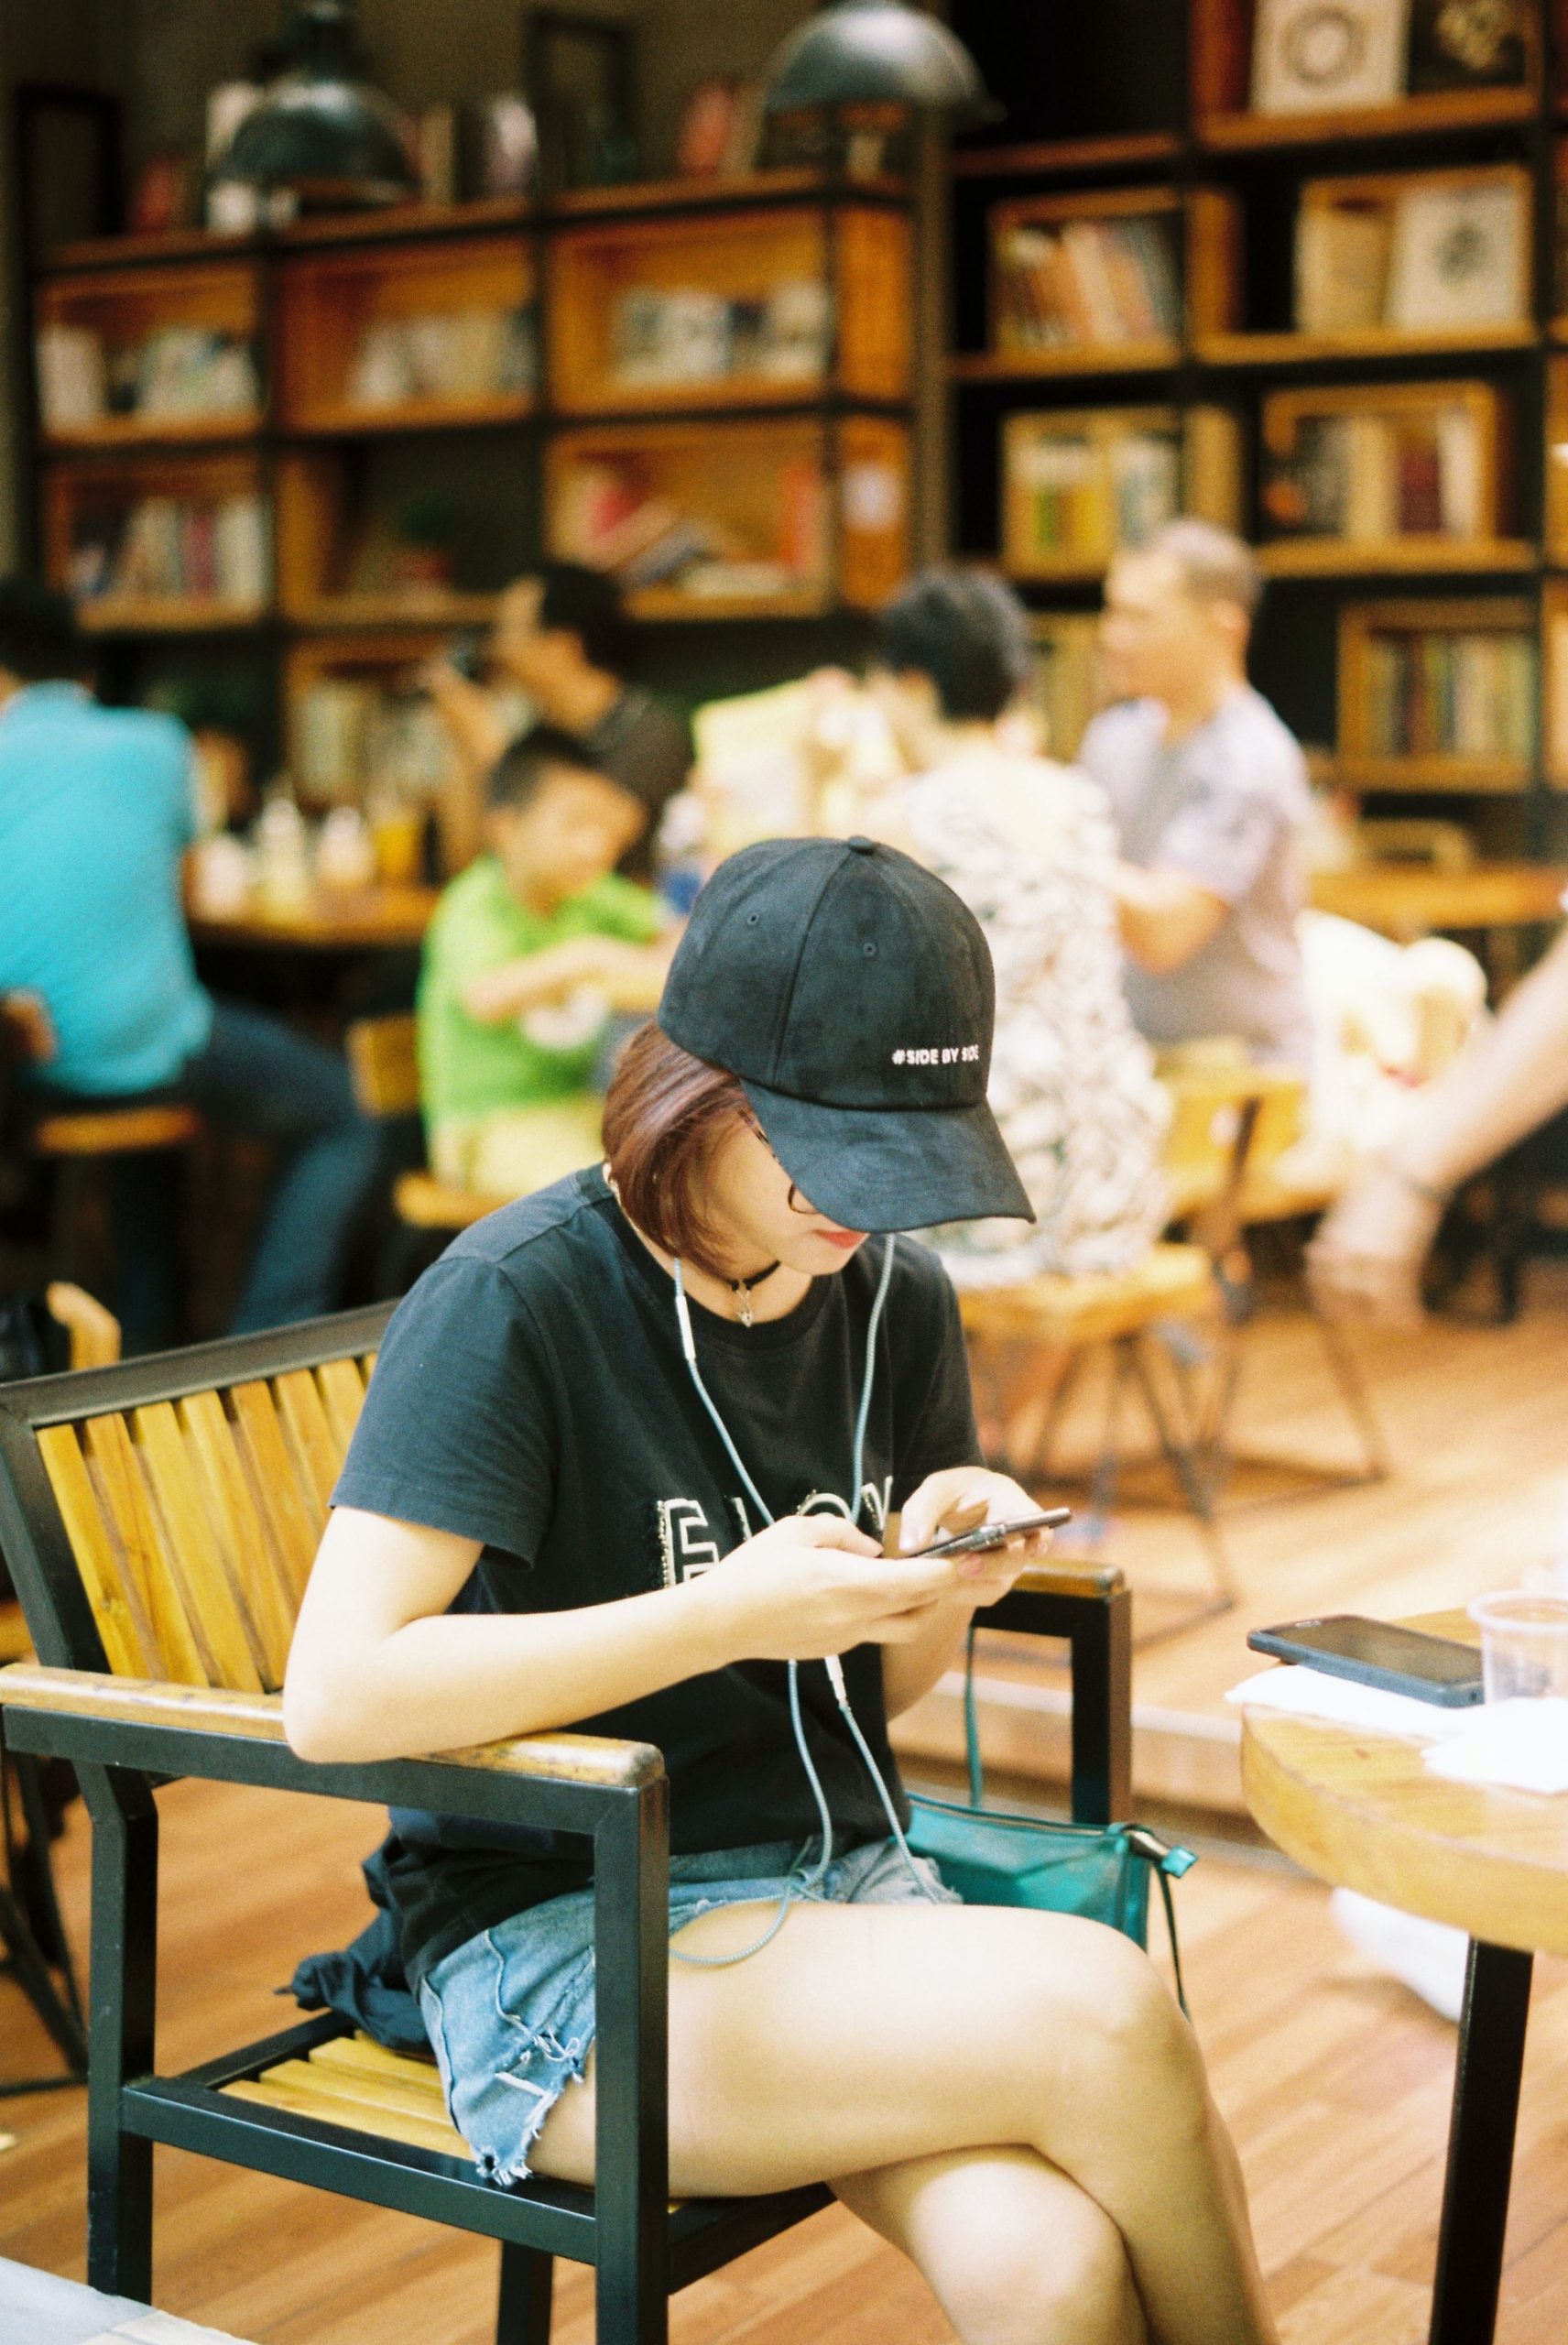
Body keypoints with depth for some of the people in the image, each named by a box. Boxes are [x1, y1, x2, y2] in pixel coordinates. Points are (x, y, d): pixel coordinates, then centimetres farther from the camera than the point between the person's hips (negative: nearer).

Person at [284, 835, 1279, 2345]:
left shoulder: (894, 1302, 6)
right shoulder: (513, 1303, -13)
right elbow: (337, 1693, -22)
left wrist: (942, 1586, -7)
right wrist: (725, 1615, -25)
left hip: (841, 1880, 5)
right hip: (562, 1940, -5)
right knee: (1100, 2014, -26)